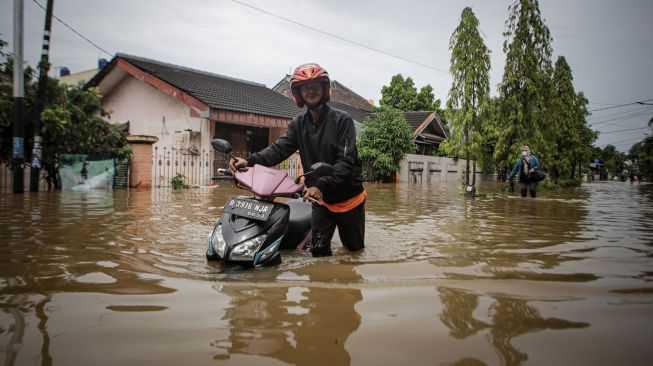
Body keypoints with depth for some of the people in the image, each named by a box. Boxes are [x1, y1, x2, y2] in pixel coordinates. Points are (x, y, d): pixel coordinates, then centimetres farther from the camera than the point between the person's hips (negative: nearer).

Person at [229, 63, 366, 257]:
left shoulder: (342, 120, -12)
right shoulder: (298, 124, 2)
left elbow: (346, 160, -21)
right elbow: (279, 148, -13)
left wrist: (322, 186, -35)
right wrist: (250, 160, -31)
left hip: (349, 198, -2)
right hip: (321, 199, 3)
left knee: (354, 248, 14)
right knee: (318, 251, 2)